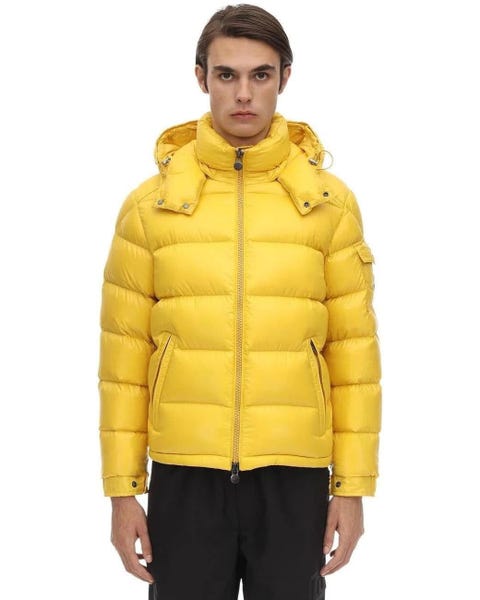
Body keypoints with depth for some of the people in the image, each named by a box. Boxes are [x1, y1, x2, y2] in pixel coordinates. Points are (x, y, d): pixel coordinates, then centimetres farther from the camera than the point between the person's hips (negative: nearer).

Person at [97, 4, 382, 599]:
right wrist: (122, 487, 0)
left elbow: (353, 348, 3)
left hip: (294, 476, 0)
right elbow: (124, 353, 2)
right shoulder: (151, 204, 1)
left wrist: (353, 484, 1)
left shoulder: (329, 202, 1)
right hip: (183, 476, 0)